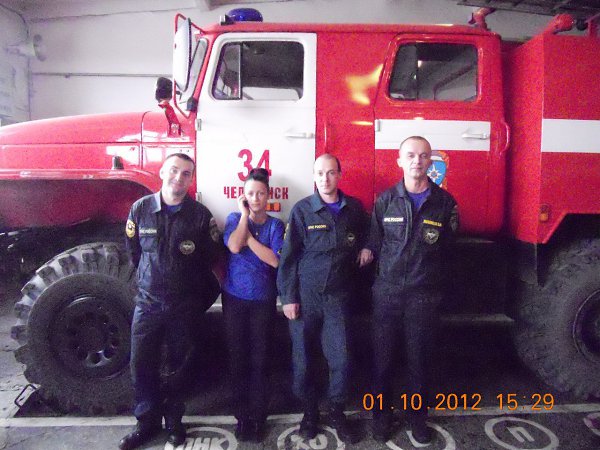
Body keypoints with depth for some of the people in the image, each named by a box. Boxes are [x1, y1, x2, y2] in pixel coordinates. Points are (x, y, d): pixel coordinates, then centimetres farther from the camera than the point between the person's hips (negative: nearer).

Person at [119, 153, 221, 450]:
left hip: (184, 304, -1)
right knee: (142, 364, 5)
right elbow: (133, 250, 9)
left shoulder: (200, 215, -6)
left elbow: (210, 257, 2)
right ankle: (147, 422, 26)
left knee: (178, 364, 10)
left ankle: (174, 420, 30)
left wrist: (188, 284, 8)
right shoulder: (140, 209, -2)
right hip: (148, 302, 1)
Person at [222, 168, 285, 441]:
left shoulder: (275, 225, 2)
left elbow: (275, 260, -13)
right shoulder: (234, 219, 4)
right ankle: (242, 416, 20)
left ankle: (258, 417, 16)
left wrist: (249, 237, -12)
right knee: (237, 355, 6)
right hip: (234, 298, 1)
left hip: (263, 300, -1)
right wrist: (244, 215, -9)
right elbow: (234, 246, -17)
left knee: (259, 357, 2)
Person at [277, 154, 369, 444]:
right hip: (305, 295, -1)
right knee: (303, 359, 8)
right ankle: (309, 412, 31)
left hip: (338, 296, 2)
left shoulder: (354, 209, 3)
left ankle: (336, 412, 28)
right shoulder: (302, 210, -4)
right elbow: (289, 256, -4)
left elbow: (364, 244, 17)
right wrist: (288, 297, -6)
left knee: (341, 360, 4)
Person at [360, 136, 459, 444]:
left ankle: (417, 414, 32)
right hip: (387, 292, 0)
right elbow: (373, 244, 5)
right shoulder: (385, 200, -1)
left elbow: (448, 248, 7)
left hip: (424, 295, 0)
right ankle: (382, 413, 29)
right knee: (383, 356, 10)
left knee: (419, 358, 12)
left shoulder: (444, 202, -1)